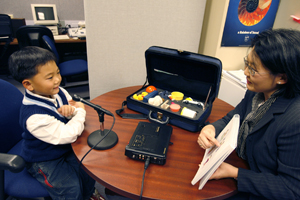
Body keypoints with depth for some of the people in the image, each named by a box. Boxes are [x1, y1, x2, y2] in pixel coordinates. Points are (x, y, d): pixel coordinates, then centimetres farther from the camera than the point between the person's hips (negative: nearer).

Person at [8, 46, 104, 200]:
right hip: (43, 161, -6)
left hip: (64, 148, 7)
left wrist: (72, 111, -25)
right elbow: (67, 134, -34)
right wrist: (80, 111, -21)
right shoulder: (34, 116, -35)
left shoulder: (58, 92, -12)